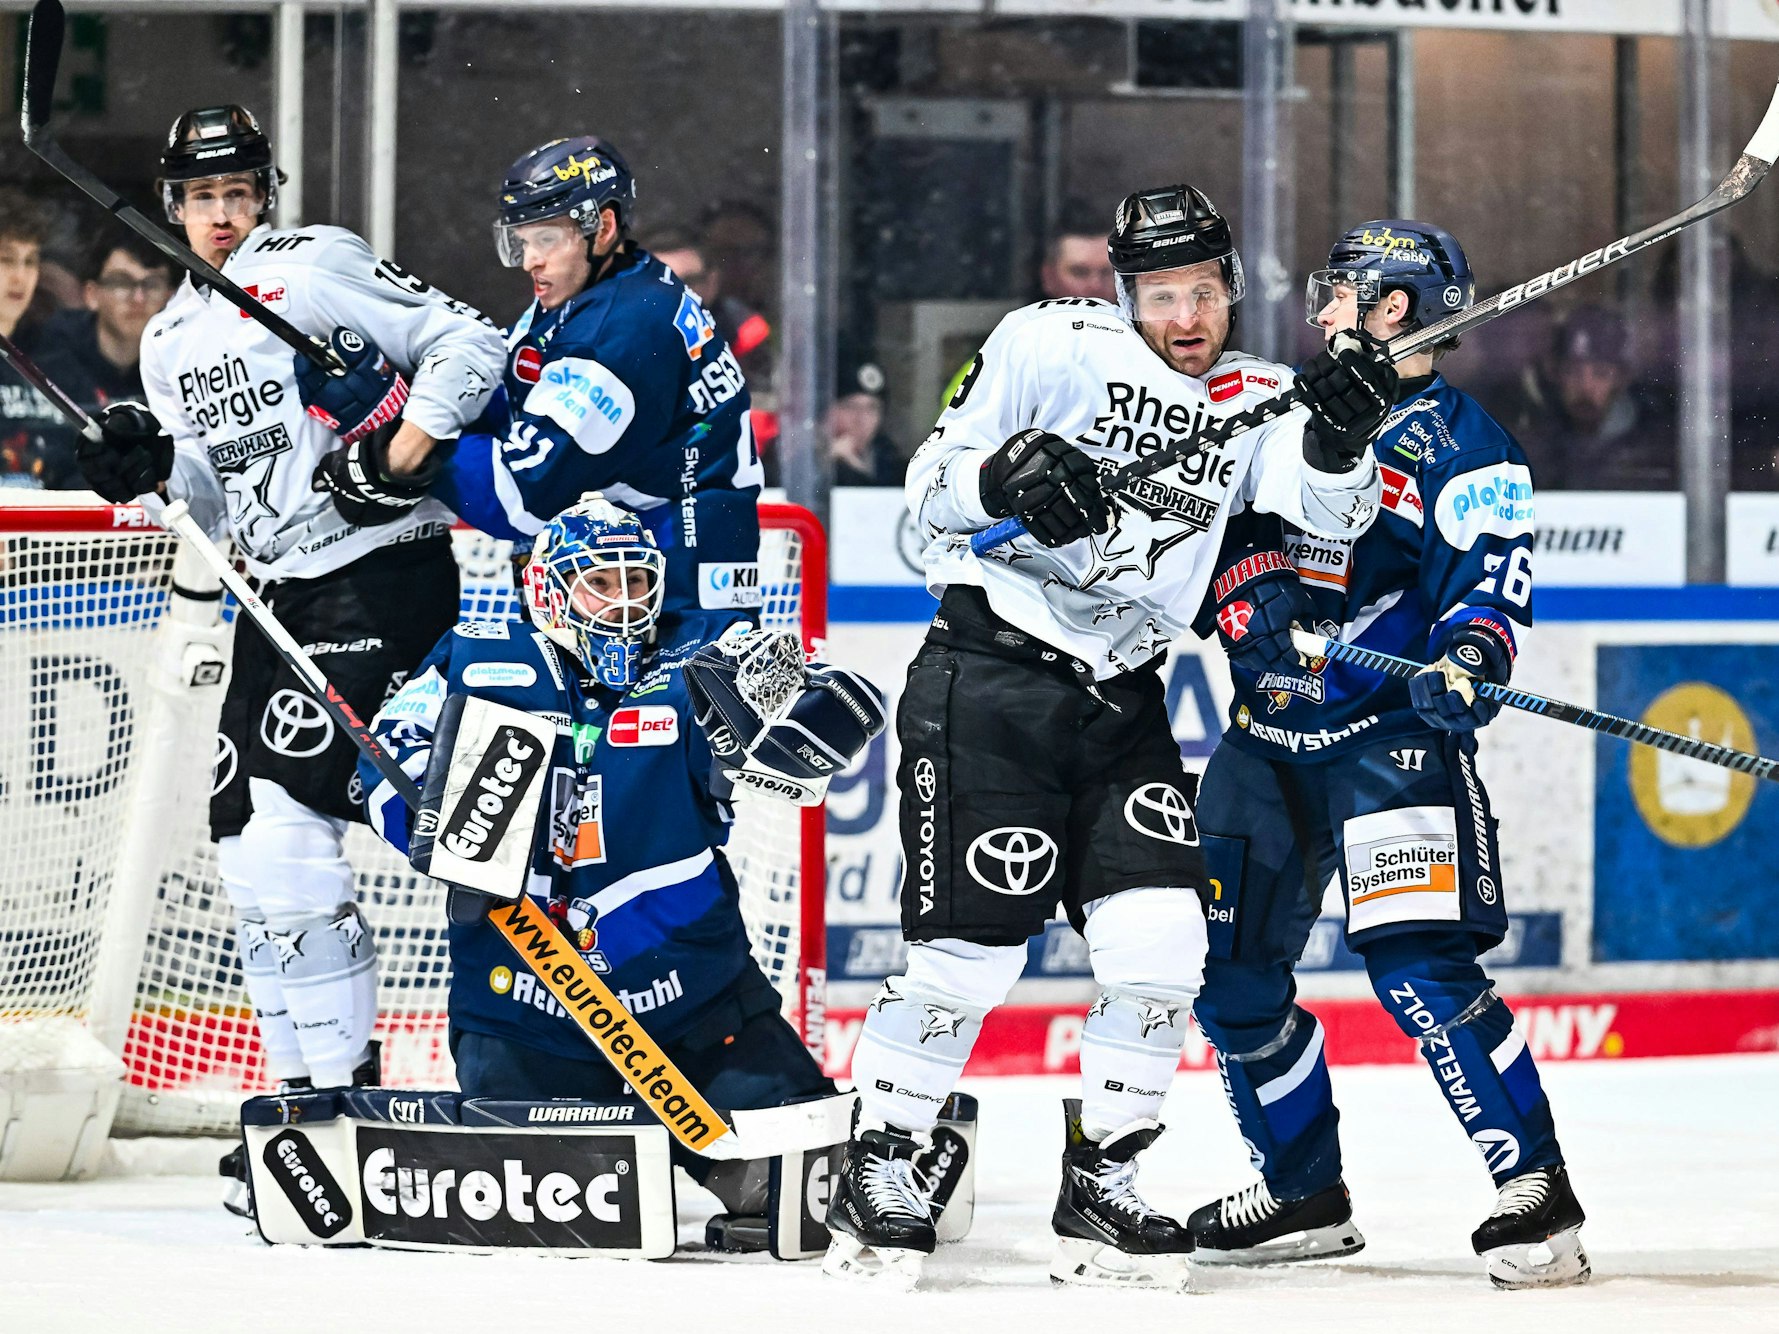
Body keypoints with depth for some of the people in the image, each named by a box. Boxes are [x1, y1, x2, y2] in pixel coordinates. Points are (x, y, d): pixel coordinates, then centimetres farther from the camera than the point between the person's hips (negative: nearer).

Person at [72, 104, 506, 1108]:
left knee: (288, 803, -18)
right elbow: (214, 504, 17)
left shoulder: (315, 265, -5)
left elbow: (467, 345, -8)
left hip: (381, 573, -8)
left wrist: (399, 453, -18)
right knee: (245, 828, 4)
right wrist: (154, 471, -4)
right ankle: (318, 1069, 13)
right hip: (280, 592, 8)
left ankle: (332, 1069, -16)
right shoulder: (171, 342, 17)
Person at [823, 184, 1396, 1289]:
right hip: (989, 679, -5)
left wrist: (1343, 431, -29)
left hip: (1121, 702, 5)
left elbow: (1330, 508, -10)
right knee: (971, 947, -7)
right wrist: (1007, 476, -24)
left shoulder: (1255, 401, 7)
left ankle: (1101, 1194, 6)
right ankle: (876, 1174, 9)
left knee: (1162, 940, -6)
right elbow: (932, 482, -3)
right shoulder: (1050, 345, -4)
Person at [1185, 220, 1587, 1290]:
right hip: (1269, 731, 7)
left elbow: (1491, 588, -13)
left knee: (1418, 965, -20)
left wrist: (1467, 661, -33)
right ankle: (1306, 1193, 22)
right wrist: (1257, 588, -8)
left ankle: (1536, 1191, -15)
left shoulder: (1462, 449, -5)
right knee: (1228, 970, 7)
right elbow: (1220, 527, 13)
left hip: (1388, 733, -7)